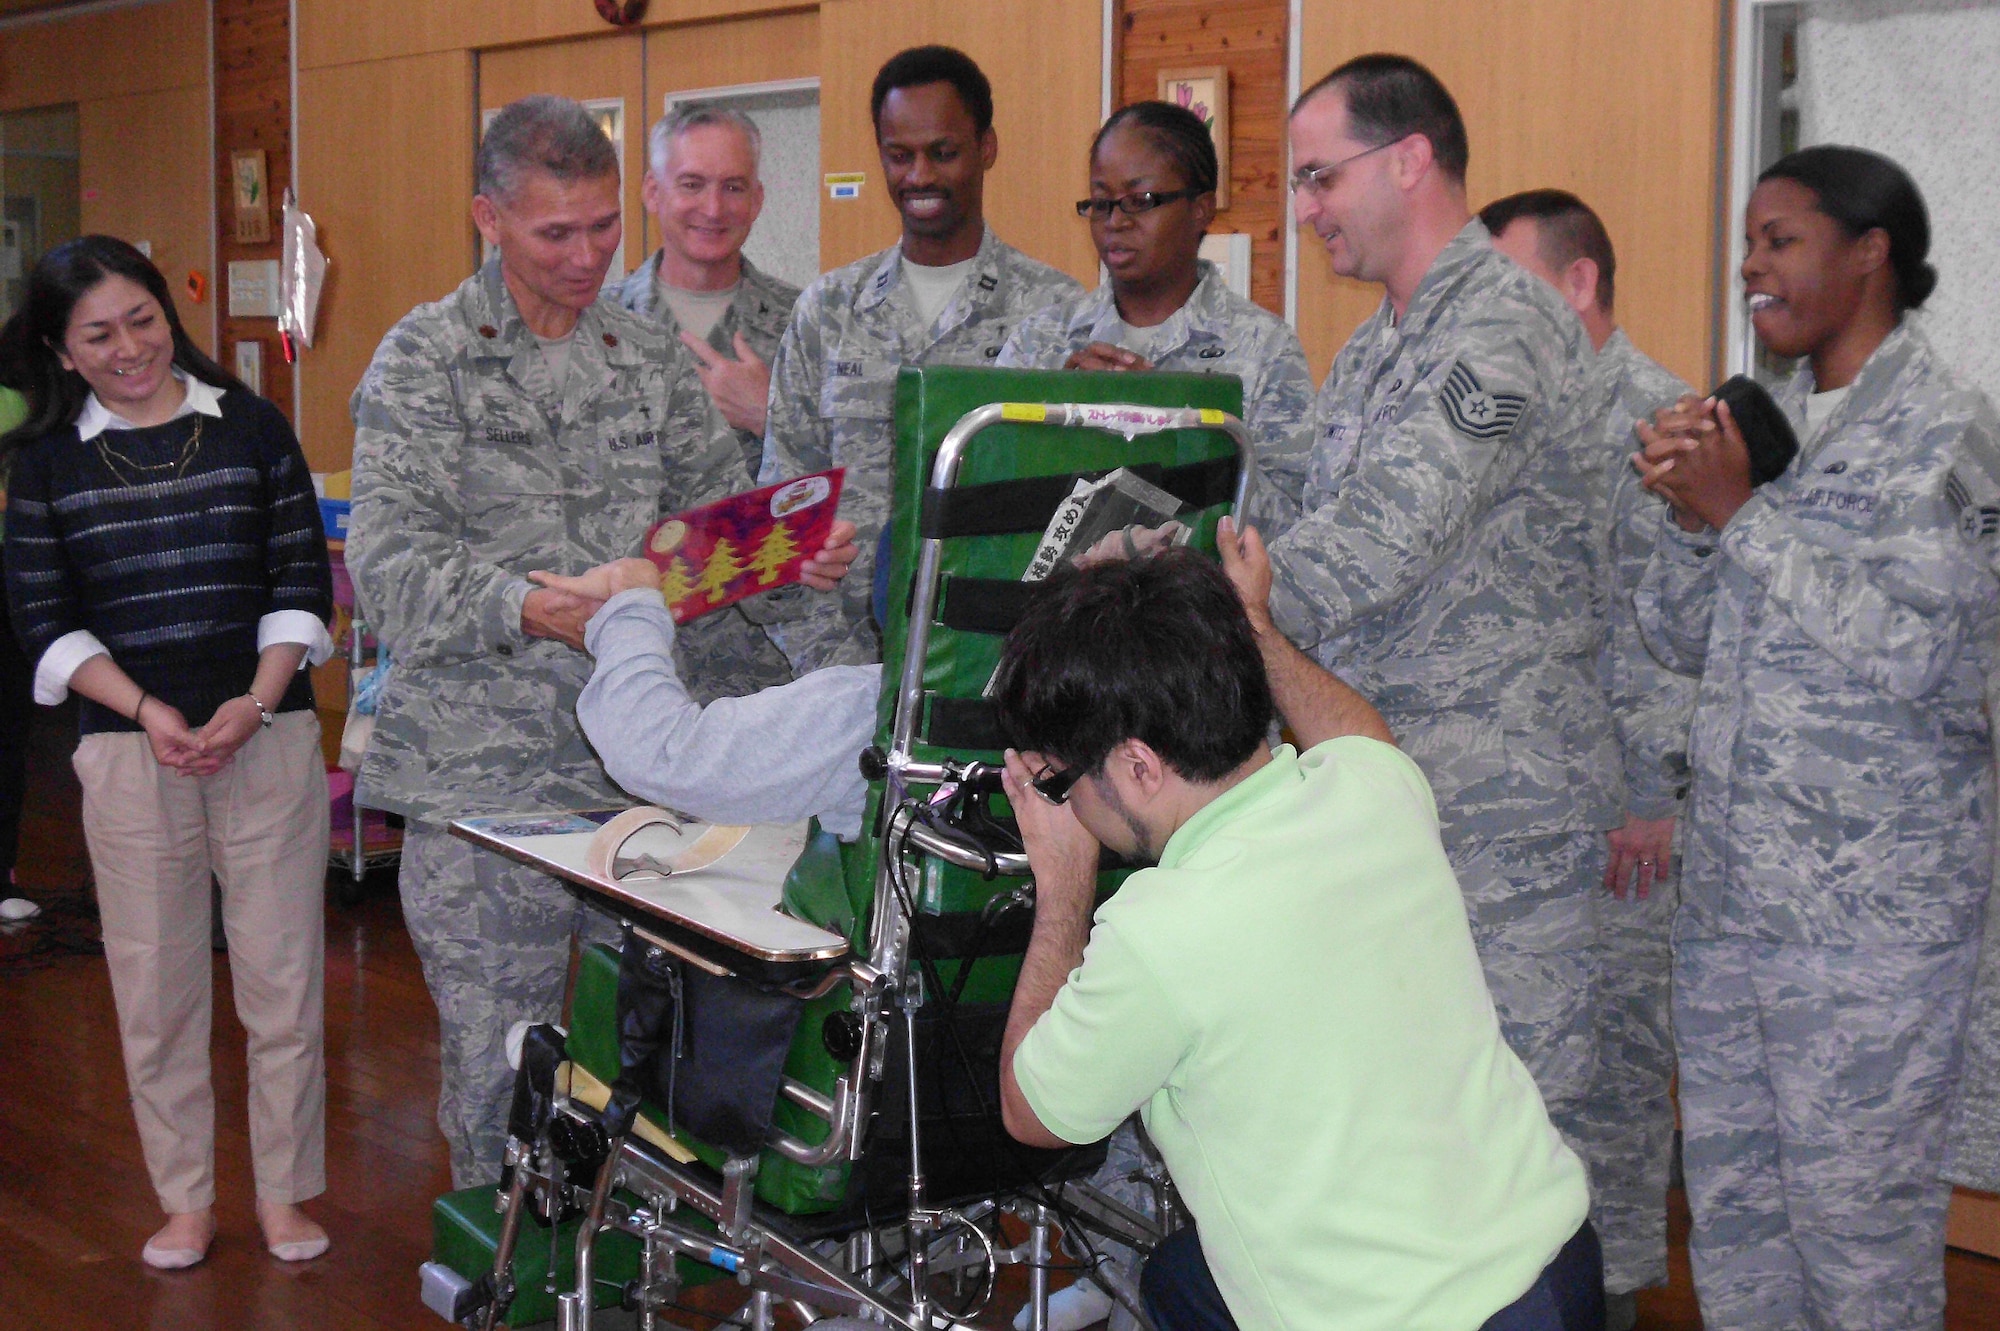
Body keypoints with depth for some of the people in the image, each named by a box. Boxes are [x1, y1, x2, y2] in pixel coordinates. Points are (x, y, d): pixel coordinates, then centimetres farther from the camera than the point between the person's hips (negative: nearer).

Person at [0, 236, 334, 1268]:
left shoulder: (251, 428, 3)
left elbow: (302, 584, 2)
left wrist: (256, 703, -12)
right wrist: (149, 712, -12)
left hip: (267, 736, 0)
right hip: (129, 749, 1)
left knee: (282, 975, 3)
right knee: (155, 986, 7)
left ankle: (284, 1193, 18)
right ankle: (185, 1200, 22)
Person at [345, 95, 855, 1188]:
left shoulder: (651, 358, 13)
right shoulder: (422, 362, -2)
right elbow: (389, 568, -14)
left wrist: (798, 555, -10)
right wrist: (532, 607, -30)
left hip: (645, 763, 4)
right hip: (485, 777, -4)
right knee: (498, 1062, 2)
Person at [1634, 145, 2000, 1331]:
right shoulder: (1763, 423, 12)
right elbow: (1684, 640, 12)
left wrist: (1740, 512, -18)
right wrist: (1691, 515, -6)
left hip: (1874, 904, -6)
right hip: (1733, 883, 7)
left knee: (1855, 1200, 3)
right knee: (1731, 1191, 14)